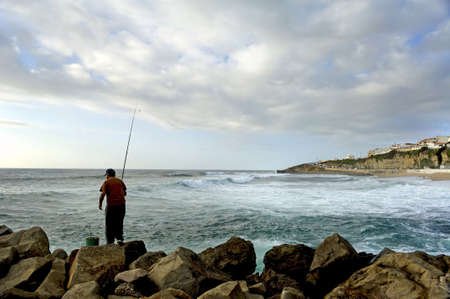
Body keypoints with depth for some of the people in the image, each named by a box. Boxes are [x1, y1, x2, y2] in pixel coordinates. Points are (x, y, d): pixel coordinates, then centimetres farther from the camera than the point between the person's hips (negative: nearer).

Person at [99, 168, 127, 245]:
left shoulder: (106, 182, -1)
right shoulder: (120, 181, 10)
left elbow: (102, 194, -10)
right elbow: (125, 193, 11)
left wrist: (100, 204, 3)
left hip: (111, 205, -3)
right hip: (121, 204, 3)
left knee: (109, 225, 9)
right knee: (119, 223, 18)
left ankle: (110, 242, 9)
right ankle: (120, 239, 8)